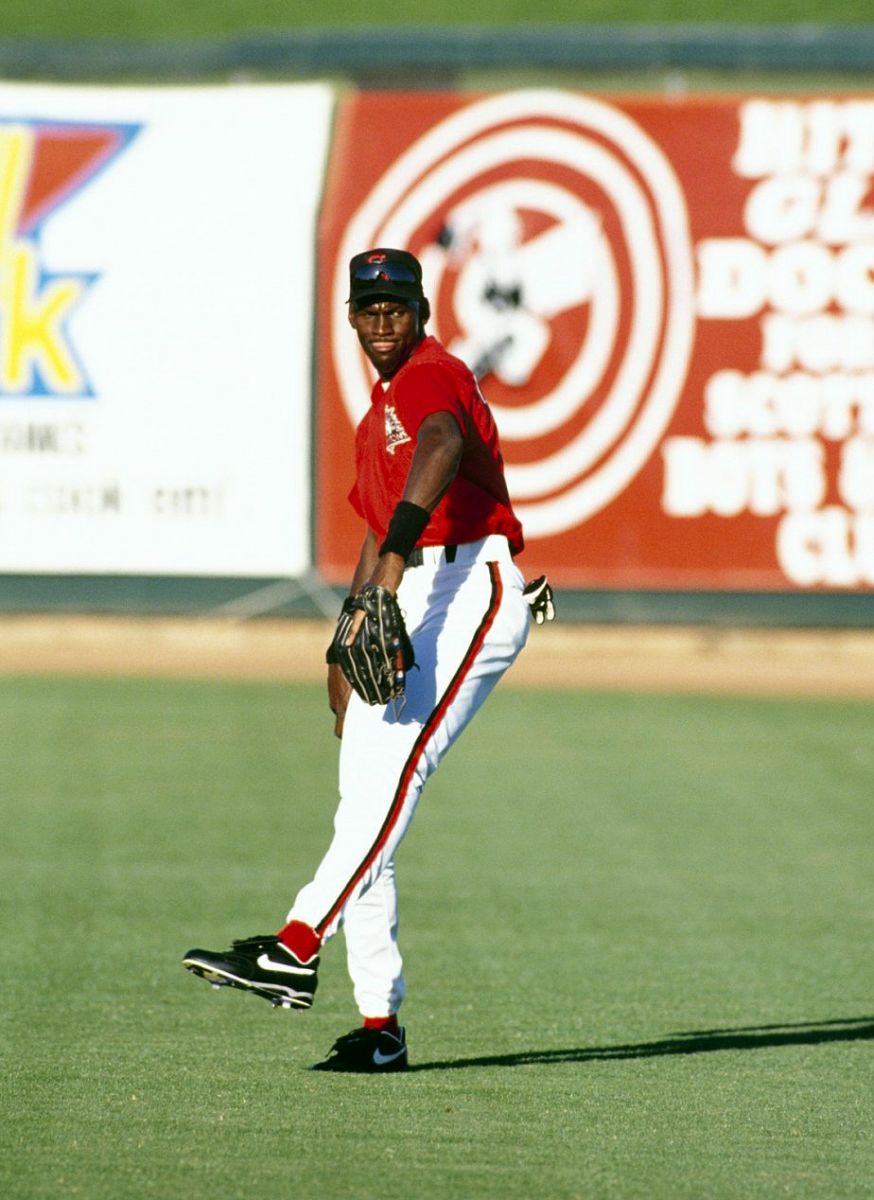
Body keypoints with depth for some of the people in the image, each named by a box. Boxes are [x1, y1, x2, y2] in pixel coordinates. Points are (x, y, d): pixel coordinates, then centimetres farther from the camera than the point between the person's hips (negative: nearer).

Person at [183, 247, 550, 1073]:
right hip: (399, 611, 10)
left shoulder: (434, 377, -6)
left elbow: (443, 447, -30)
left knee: (391, 771, -24)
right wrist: (346, 648, 27)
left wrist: (397, 553, -44)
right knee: (362, 803, 2)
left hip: (470, 591, -10)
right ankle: (378, 1028, 0)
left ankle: (296, 949, -37)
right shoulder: (379, 413, 25)